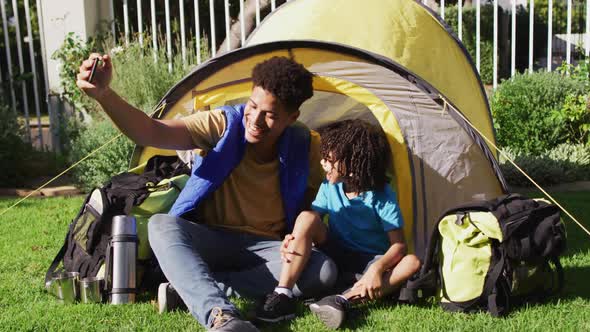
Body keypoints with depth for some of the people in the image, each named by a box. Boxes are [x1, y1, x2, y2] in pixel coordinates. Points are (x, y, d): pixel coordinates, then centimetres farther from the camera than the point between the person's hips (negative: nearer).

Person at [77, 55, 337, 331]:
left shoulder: (306, 148, -8)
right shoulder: (224, 124, -14)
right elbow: (152, 134, -28)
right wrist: (103, 94, -44)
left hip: (264, 248, 1)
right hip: (210, 240, -1)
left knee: (324, 271, -30)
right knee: (161, 225, -32)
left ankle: (189, 291, -30)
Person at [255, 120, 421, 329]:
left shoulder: (383, 196, -17)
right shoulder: (330, 186, -7)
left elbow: (398, 245, -20)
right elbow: (311, 224, -4)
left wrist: (377, 268, -39)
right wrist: (293, 238, -28)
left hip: (369, 263, -2)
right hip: (335, 256, 2)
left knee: (412, 263, -31)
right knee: (307, 217, -25)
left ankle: (345, 300, -42)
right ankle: (281, 297, -32)